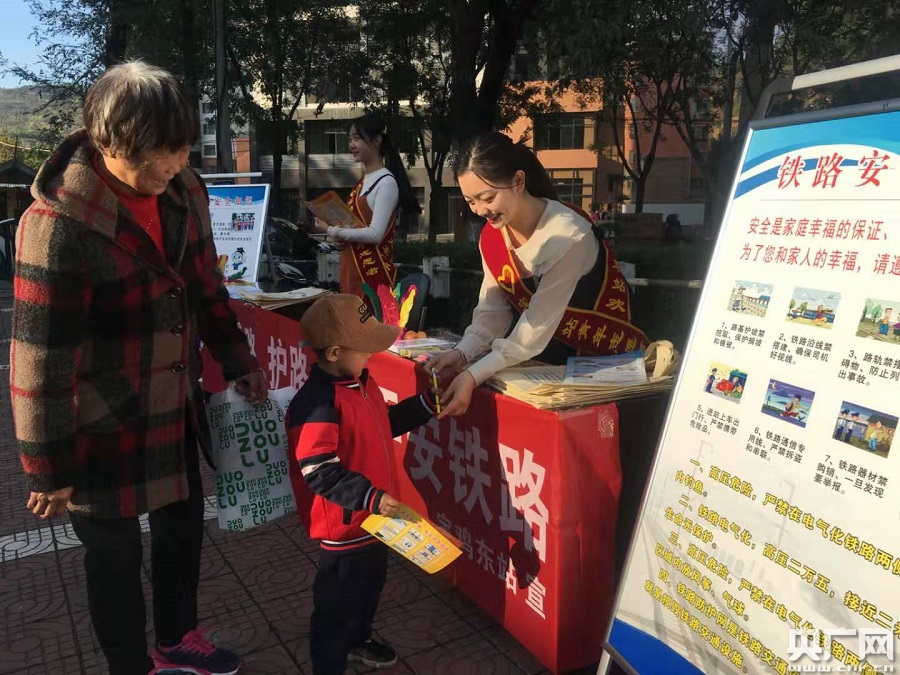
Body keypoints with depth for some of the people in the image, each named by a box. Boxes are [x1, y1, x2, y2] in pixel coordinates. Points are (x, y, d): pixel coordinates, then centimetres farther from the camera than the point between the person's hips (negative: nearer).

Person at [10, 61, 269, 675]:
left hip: (176, 410, 7)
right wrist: (50, 468, -15)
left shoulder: (183, 191, -4)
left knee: (184, 523, 22)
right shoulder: (60, 223, -25)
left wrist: (239, 362, 11)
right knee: (116, 554, 13)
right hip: (102, 428, -7)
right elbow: (41, 358, -21)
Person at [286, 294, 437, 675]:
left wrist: (426, 404, 9)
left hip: (374, 514, 10)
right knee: (338, 601, 10)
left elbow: (386, 423, 17)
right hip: (344, 521, -10)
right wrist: (369, 497, -34)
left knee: (371, 583, 29)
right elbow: (318, 470, -32)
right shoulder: (316, 402, -29)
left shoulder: (361, 380, 2)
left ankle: (358, 640, 53)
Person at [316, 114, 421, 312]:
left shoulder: (386, 182, -11)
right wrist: (334, 228, 0)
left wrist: (332, 231, -11)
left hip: (373, 273, -9)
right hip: (352, 269, 9)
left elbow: (375, 234, -18)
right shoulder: (363, 181, 16)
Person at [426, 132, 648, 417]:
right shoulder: (491, 237, -6)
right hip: (551, 359, 5)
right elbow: (492, 312, -7)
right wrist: (461, 353, -26)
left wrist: (474, 375, -36)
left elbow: (539, 324, -31)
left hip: (609, 361, -5)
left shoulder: (568, 236, -28)